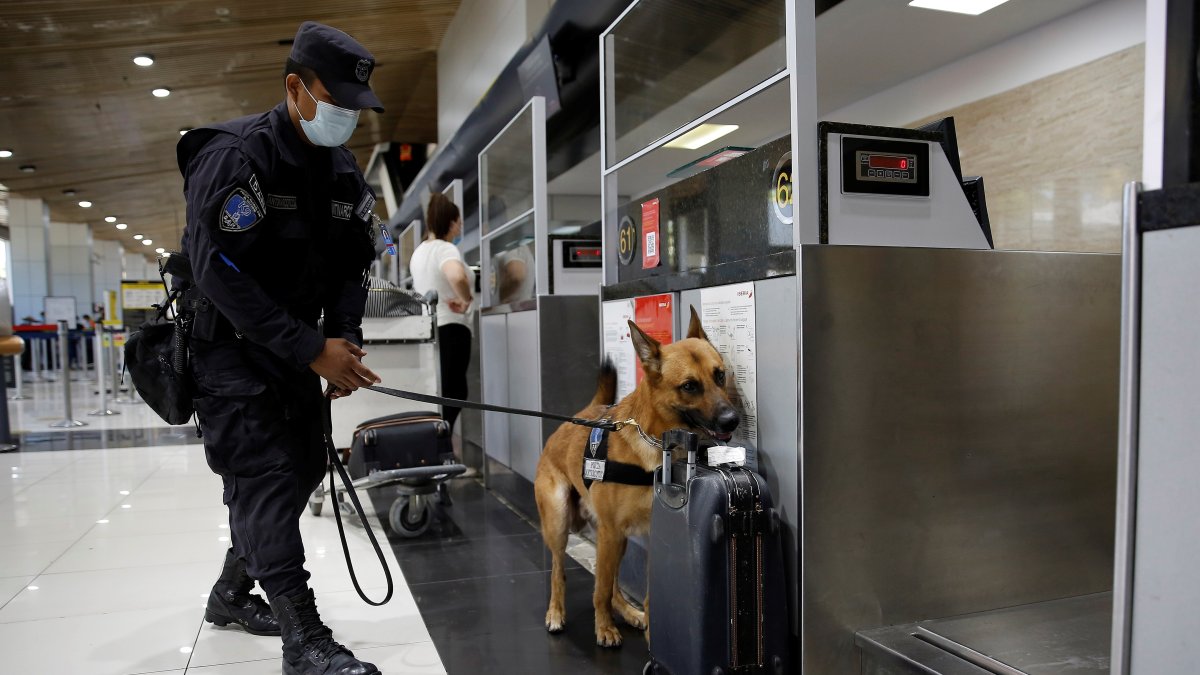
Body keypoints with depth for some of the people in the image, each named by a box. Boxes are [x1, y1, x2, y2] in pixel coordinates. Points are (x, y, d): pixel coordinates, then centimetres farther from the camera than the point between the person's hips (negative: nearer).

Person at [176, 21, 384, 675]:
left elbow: (352, 267, 9)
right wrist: (313, 350, -25)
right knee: (265, 478, -12)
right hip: (228, 346, -8)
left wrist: (346, 341, -8)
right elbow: (220, 272, -24)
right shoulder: (235, 155, -17)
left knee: (301, 469, 12)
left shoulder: (344, 174, 5)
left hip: (297, 348, 8)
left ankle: (231, 594, 32)